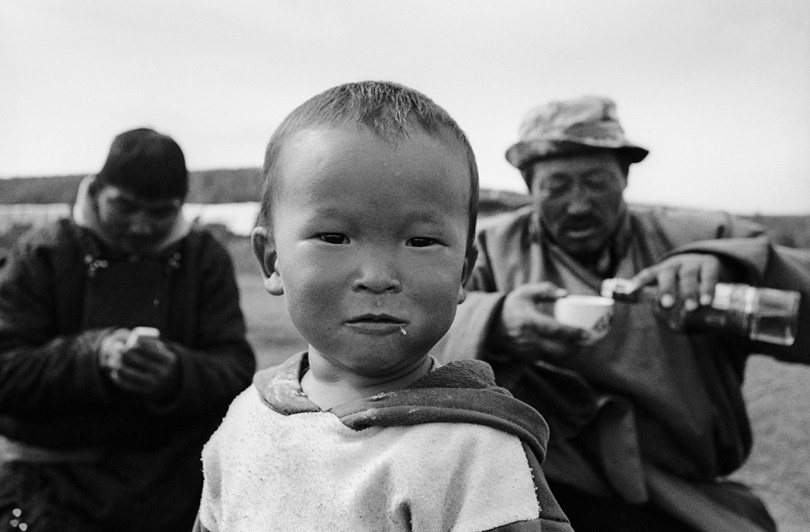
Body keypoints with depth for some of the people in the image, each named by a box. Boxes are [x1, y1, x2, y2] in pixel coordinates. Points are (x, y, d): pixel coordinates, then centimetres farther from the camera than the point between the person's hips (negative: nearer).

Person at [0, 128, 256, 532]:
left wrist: (176, 374, -27)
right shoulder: (42, 253, -2)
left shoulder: (205, 258, 0)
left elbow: (237, 371, -7)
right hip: (53, 479, -2)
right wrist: (92, 355, -26)